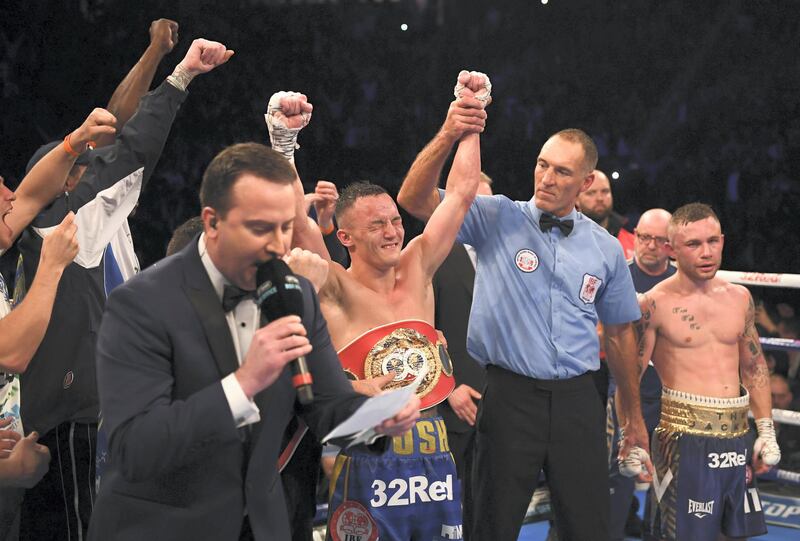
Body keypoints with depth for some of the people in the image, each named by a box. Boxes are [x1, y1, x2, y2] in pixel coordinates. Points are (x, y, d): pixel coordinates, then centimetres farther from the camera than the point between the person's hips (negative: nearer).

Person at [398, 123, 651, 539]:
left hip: (577, 399, 3)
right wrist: (447, 136, -26)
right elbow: (414, 199, -11)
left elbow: (619, 333, 16)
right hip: (509, 395, -2)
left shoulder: (606, 249, 8)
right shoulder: (497, 219, 0)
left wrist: (634, 417, 20)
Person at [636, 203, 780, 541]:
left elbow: (754, 367, 18)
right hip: (684, 438, -6)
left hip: (736, 438, 6)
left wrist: (766, 431, 14)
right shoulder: (656, 304, -9)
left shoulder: (739, 298, 9)